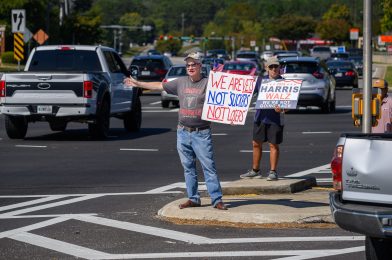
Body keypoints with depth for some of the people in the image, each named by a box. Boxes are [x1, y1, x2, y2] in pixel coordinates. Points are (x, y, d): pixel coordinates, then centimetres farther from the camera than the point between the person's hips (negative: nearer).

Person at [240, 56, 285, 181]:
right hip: (260, 117, 5)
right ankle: (255, 170, 25)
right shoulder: (260, 80, 9)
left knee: (273, 145, 0)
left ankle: (273, 172, 8)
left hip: (275, 119, -5)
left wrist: (282, 108, -26)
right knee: (256, 143, 12)